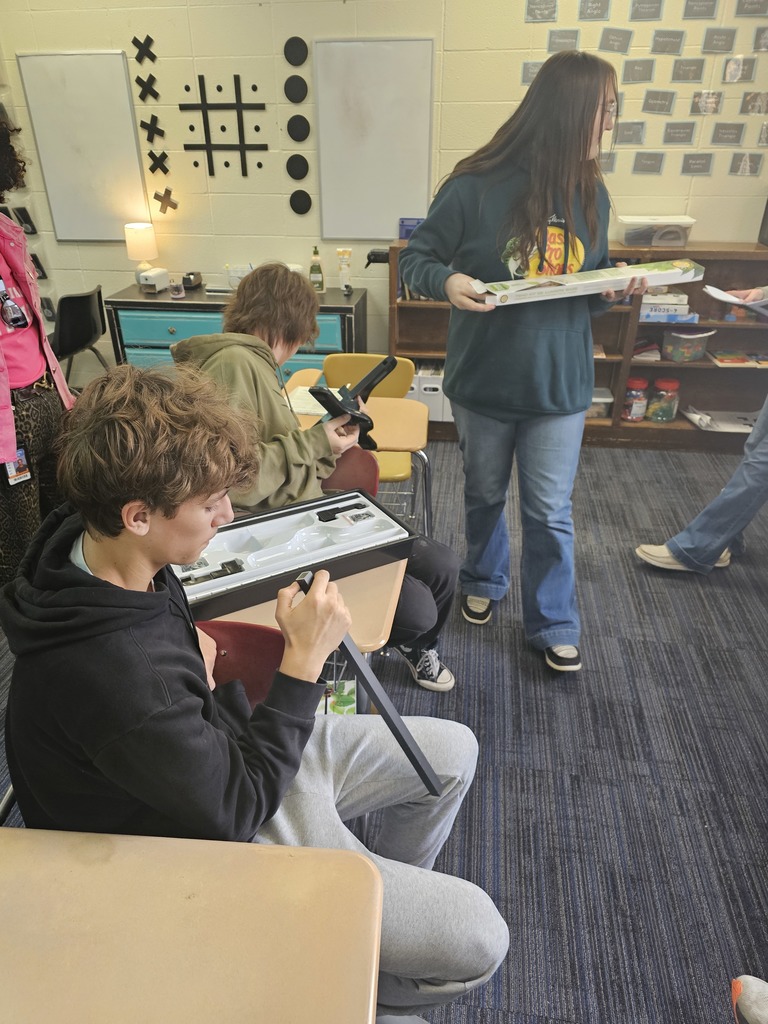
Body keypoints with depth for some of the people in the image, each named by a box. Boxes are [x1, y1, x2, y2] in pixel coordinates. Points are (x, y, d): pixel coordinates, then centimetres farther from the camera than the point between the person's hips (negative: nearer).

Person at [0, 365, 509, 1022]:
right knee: (478, 939, -9)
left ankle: (389, 895, 38)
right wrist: (306, 659, -25)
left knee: (453, 751, 14)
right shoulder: (116, 674, -39)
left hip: (230, 750, 9)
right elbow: (237, 807, -26)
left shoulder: (93, 541, -11)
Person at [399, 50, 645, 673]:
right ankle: (484, 581, 45)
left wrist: (614, 289, -9)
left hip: (560, 384, 3)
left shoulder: (591, 192, 3)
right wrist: (447, 281, -27)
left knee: (550, 513, 8)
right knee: (485, 495, 18)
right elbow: (415, 258, -6)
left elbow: (593, 284, 13)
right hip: (484, 381, -2)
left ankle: (553, 625, 27)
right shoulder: (477, 186, -12)